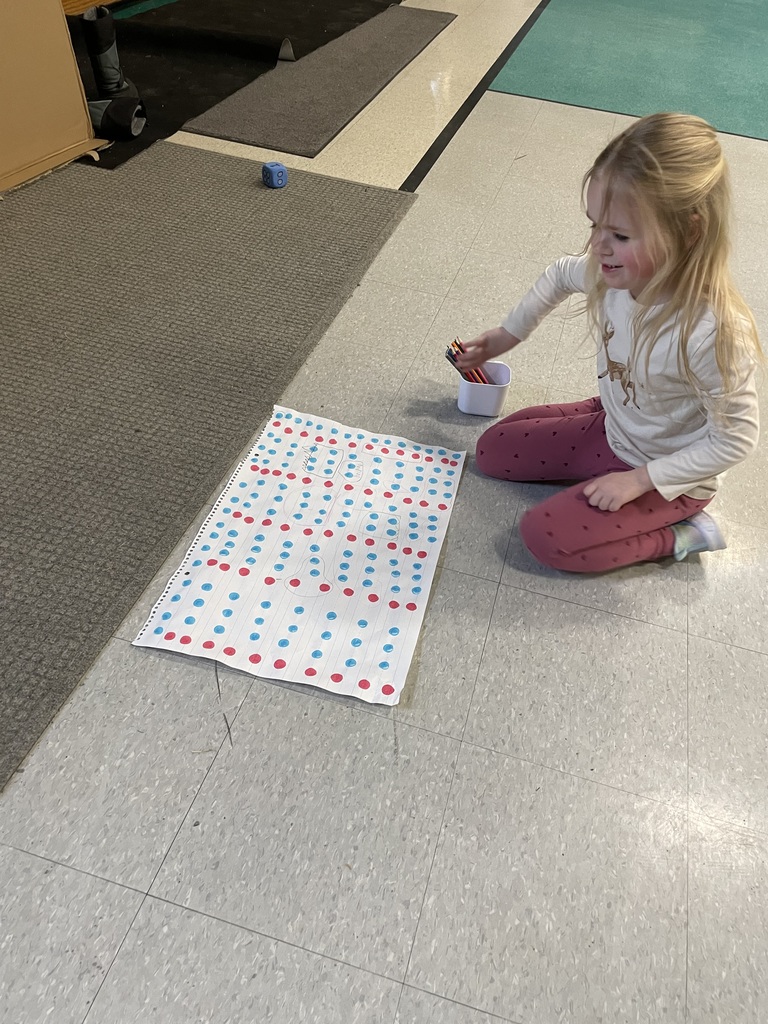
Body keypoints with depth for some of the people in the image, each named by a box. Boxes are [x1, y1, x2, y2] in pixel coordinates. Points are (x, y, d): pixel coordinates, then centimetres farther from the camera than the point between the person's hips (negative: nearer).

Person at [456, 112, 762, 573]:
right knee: (493, 450, 7)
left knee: (545, 536, -19)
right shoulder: (616, 272, -18)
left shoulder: (714, 333, -36)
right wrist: (507, 335, 10)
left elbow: (736, 438, -23)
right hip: (610, 427, 7)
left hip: (669, 475, -6)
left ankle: (678, 536, -1)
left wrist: (639, 480, -24)